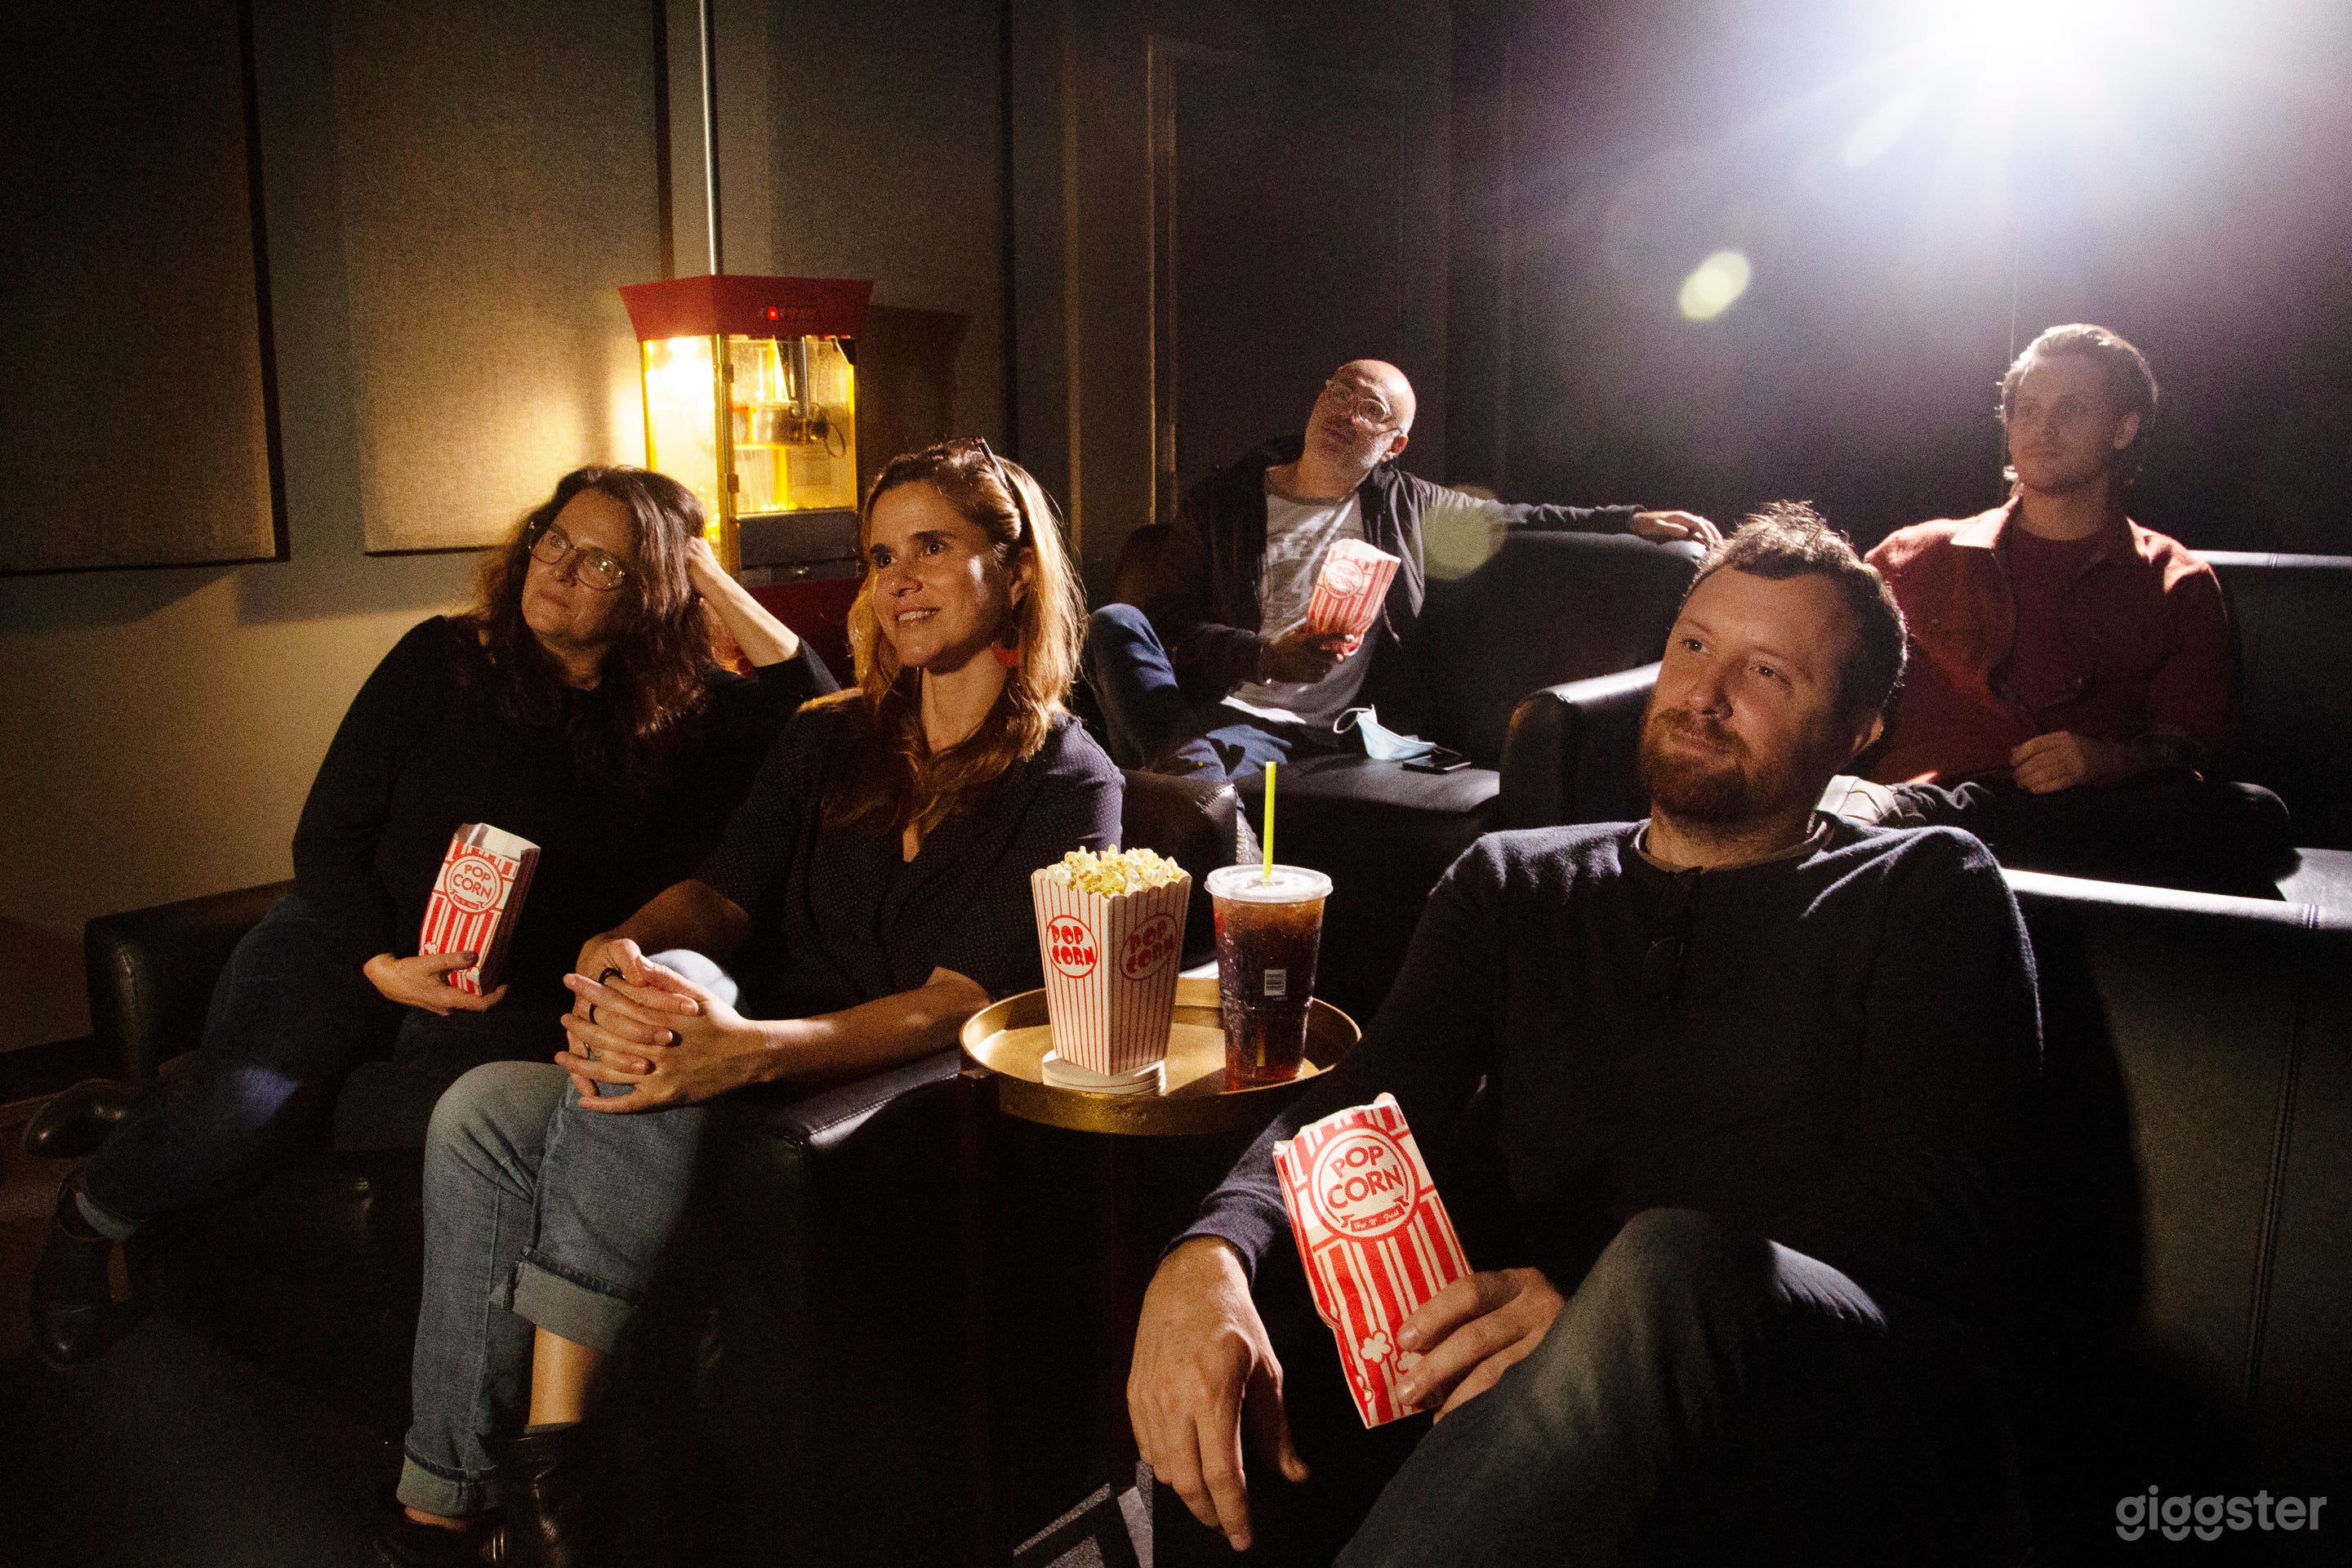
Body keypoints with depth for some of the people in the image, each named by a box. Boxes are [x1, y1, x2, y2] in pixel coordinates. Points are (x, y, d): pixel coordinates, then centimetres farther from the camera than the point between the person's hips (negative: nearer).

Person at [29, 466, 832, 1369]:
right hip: (354, 939, 0)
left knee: (438, 1126, -33)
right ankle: (91, 1216, 9)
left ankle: (146, 1111, -5)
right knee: (240, 1108, -29)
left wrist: (716, 585, -8)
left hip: (507, 992, 0)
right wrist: (382, 966, -13)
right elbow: (327, 835, 4)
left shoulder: (673, 716, 4)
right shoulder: (441, 660, 3)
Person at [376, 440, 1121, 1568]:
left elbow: (956, 1006, -16)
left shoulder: (1069, 788, -5)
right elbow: (719, 893, 7)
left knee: (683, 984, -31)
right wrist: (618, 949, -18)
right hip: (748, 1082, 6)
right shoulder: (830, 739, 14)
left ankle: (548, 1451, -29)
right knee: (481, 1114, -17)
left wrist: (749, 1049, -33)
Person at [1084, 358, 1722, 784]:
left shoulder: (1407, 506, 20)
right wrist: (1266, 657, -12)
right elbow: (1167, 623, 4)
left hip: (1319, 736, -2)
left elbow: (1519, 520, 31)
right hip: (1225, 709, 2)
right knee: (1113, 622, -31)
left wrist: (1632, 520, 21)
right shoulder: (1221, 501, 14)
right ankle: (1184, 763, -39)